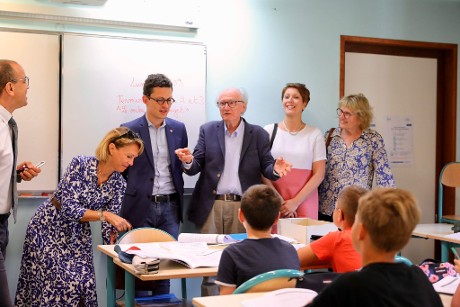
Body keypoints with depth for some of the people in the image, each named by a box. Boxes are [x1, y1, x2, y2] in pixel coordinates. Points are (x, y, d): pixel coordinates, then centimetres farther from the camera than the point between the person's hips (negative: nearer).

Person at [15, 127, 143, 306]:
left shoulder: (119, 184, -6)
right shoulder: (80, 164, -21)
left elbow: (109, 226, -5)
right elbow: (69, 208, -26)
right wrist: (103, 214, -35)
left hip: (78, 235, 5)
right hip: (49, 229, -5)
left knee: (84, 284, -6)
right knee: (60, 284, -14)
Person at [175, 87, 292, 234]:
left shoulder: (258, 134, 4)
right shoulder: (208, 130, 7)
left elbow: (266, 168, 3)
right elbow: (195, 167, 4)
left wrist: (275, 169, -20)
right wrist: (188, 161, -19)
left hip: (244, 208, 0)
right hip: (211, 206, 1)